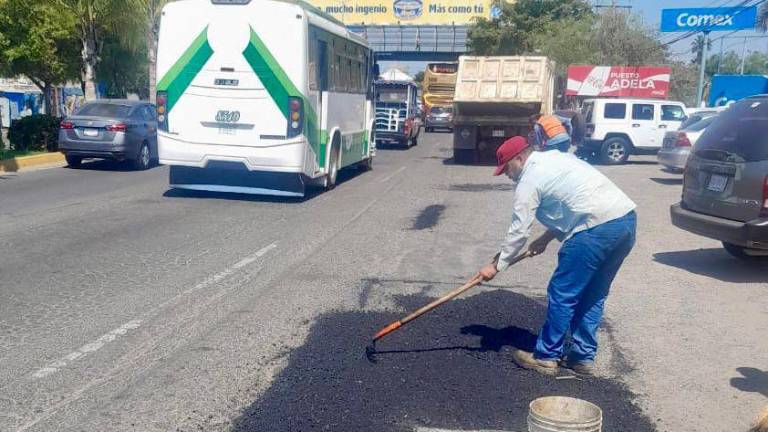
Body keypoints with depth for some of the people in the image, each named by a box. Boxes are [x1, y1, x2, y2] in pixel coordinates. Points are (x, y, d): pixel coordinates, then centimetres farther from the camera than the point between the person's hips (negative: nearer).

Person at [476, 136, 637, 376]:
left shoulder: (529, 181, -1)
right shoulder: (555, 158, 25)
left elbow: (518, 232, 0)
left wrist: (496, 266, 10)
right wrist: (547, 238, 26)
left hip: (598, 228, -9)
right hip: (627, 218, 10)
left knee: (562, 294, 2)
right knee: (593, 295, 17)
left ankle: (546, 357, 11)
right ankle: (584, 357, 24)